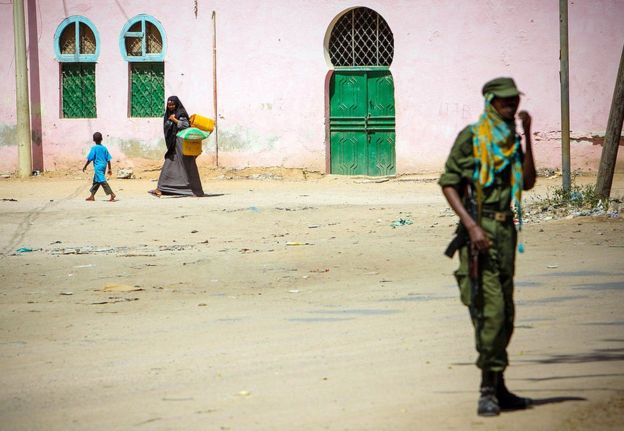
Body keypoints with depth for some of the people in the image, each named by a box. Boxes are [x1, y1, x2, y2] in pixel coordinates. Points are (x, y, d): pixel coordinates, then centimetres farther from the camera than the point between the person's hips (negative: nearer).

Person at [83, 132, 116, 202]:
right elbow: (108, 159, 7)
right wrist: (109, 169, 13)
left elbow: (90, 159, -10)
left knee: (102, 181, -10)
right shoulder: (104, 148, 6)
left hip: (98, 167, -7)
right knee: (96, 181, 18)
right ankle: (92, 196, 26)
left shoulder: (94, 148, -10)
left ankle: (112, 194, -21)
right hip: (104, 166, 7)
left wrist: (85, 166, 1)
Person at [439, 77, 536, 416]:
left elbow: (528, 182, 5)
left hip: (505, 229, 7)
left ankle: (498, 389, 19)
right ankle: (488, 391, -12)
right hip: (479, 229, -7)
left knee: (504, 315, 11)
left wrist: (527, 136, 1)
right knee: (490, 311, -14)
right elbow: (448, 183, -7)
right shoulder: (471, 137, -5)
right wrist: (471, 226, -17)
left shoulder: (512, 140, 14)